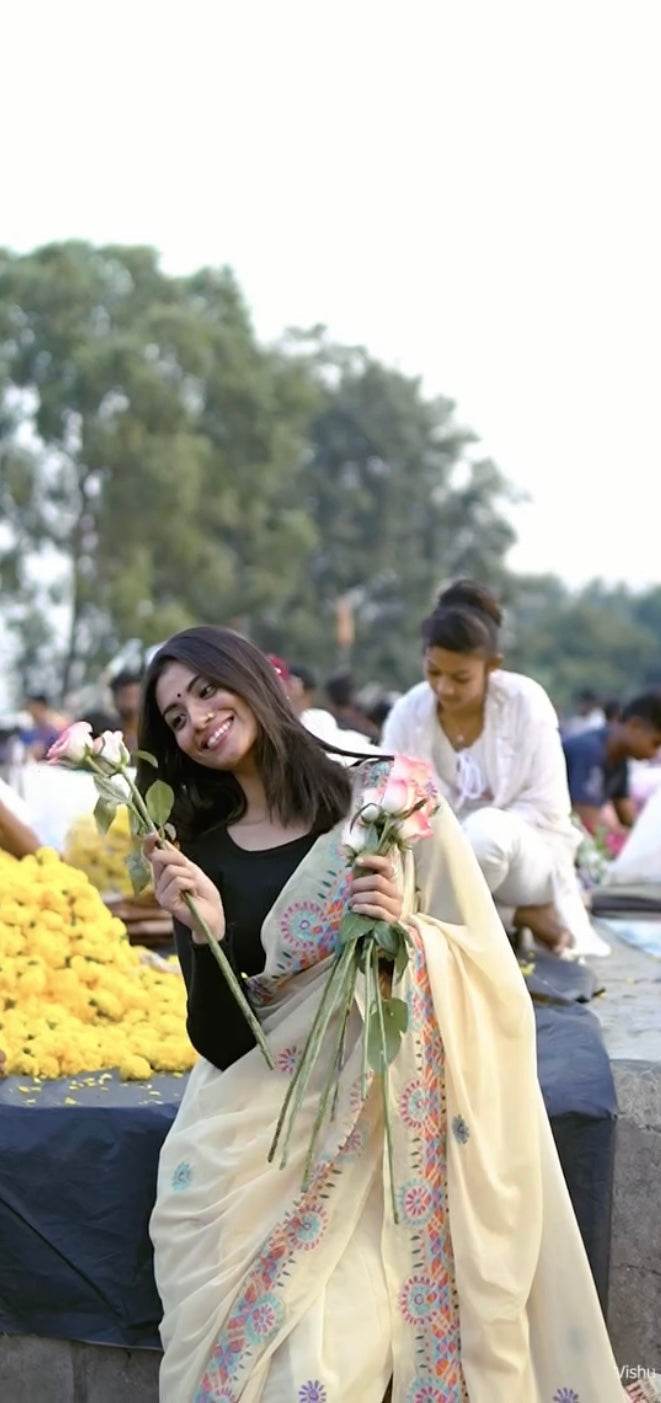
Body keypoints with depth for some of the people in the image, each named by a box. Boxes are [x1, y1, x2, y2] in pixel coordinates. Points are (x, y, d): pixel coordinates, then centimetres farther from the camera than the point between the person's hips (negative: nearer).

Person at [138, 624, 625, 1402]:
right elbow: (219, 1043, -1)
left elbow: (492, 974, -3)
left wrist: (407, 931, -21)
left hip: (381, 1141, -2)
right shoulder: (200, 857, 5)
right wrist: (206, 932, -16)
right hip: (247, 1154, 2)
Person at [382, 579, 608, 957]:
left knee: (486, 829, -38)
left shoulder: (525, 702, -15)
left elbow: (547, 808, -15)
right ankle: (517, 917, -9)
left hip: (526, 857, -3)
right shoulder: (407, 715, -9)